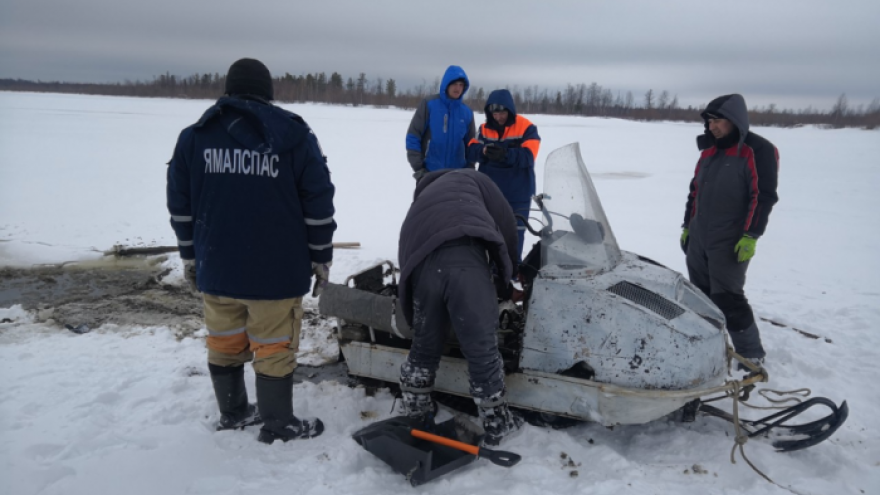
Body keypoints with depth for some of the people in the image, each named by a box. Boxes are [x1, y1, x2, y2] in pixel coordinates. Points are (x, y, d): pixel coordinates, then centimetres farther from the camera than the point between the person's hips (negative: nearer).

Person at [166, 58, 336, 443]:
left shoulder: (195, 136, 4)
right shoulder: (293, 134, -5)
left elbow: (180, 206, 8)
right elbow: (319, 204, -6)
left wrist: (189, 254, 19)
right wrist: (321, 258, 3)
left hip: (216, 267, 4)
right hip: (276, 269, -4)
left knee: (225, 341, 18)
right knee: (274, 347, 6)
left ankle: (232, 412, 34)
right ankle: (278, 425, 18)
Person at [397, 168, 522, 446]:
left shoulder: (420, 202, 43)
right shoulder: (470, 178, 31)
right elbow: (506, 224, 22)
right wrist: (506, 278, 33)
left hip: (422, 264, 5)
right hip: (464, 260, -4)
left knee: (425, 347, 21)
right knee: (481, 349, 5)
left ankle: (416, 417, 36)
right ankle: (497, 425, 18)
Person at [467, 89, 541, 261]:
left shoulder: (526, 128, -7)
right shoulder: (485, 128, 6)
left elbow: (528, 156, -19)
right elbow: (471, 150, -3)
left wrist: (505, 154, -36)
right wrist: (483, 151, -26)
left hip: (517, 194, -4)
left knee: (514, 234, 0)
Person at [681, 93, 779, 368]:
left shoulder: (757, 151, -8)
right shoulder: (709, 151, 14)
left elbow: (763, 197, -14)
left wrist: (750, 236, -19)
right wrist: (687, 226, 19)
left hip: (730, 243, -7)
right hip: (698, 240, 8)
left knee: (728, 299, -8)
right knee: (701, 295, 11)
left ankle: (752, 354, 5)